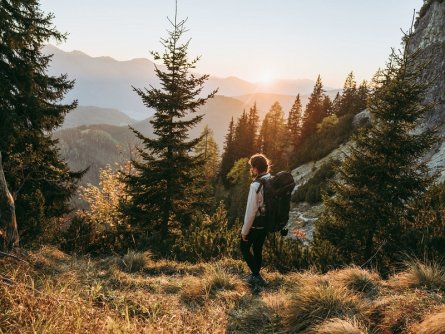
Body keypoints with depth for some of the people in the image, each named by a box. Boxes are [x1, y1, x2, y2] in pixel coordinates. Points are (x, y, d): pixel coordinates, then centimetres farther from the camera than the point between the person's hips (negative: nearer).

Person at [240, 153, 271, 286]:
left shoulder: (256, 185, -25)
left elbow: (251, 211, -23)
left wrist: (244, 230, -13)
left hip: (255, 224, -7)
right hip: (267, 222, 7)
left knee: (244, 247, 12)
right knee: (258, 249, 21)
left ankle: (256, 277, 9)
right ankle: (256, 276, 34)